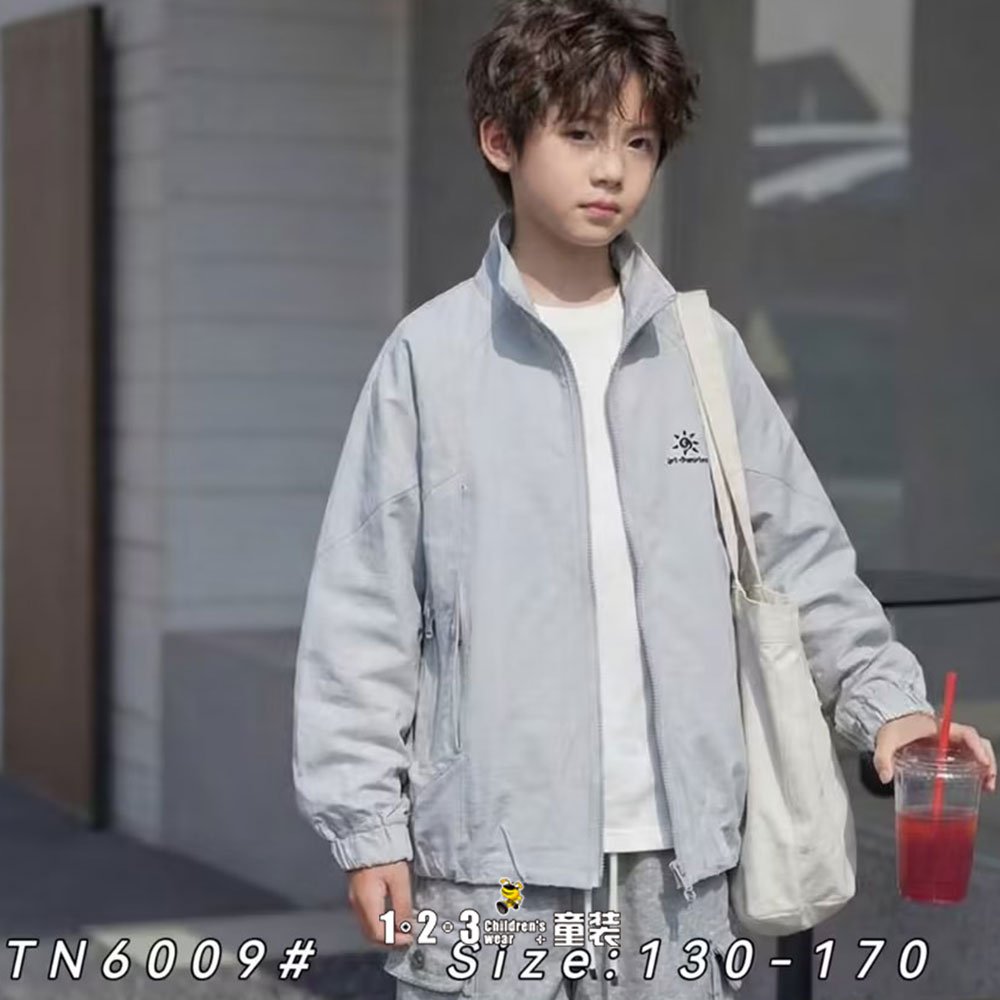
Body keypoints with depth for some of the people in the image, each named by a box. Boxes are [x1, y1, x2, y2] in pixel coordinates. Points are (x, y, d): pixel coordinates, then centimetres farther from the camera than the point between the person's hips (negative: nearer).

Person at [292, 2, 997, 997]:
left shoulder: (704, 352, 7)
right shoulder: (430, 357, -2)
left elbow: (800, 555, 12)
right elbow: (364, 610, -2)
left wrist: (885, 696, -3)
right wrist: (366, 825, -5)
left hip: (674, 853, 3)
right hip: (490, 854, -3)